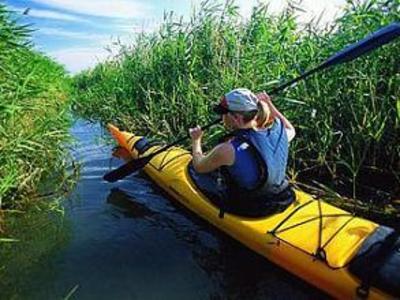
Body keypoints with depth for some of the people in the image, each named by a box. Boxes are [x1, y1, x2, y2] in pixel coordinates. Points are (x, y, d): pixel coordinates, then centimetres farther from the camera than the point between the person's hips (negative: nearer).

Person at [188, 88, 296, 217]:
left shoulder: (228, 150, -29)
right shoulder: (278, 130, -15)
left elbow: (199, 167, -7)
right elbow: (291, 131, 13)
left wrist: (196, 140, 10)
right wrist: (269, 104, 14)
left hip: (247, 212, -5)